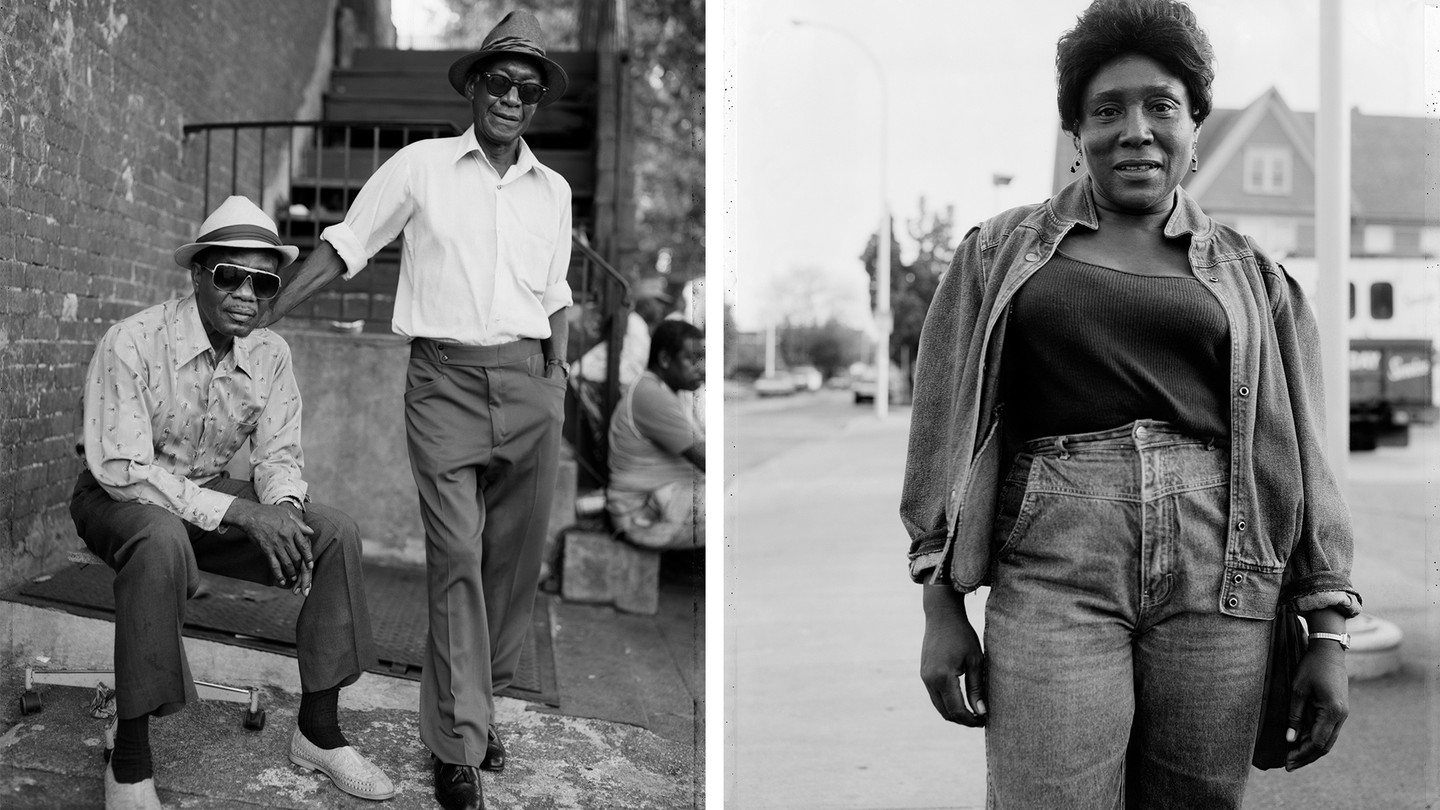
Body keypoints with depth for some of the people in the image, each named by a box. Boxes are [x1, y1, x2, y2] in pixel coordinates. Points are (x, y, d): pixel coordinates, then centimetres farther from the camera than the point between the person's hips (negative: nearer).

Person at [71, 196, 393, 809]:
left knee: (336, 534, -12)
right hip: (119, 499, -6)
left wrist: (284, 509, -24)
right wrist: (240, 513, -33)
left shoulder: (270, 354, -5)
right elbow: (122, 469, -26)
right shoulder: (131, 344, -23)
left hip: (213, 495, 6)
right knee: (162, 541, -40)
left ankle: (317, 730, -1)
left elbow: (278, 454, 1)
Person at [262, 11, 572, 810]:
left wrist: (556, 389, 13)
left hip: (529, 383, 4)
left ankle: (471, 700, 24)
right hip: (445, 379, -4)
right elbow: (341, 248, 3)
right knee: (456, 557, -10)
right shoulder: (421, 166, 2)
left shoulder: (552, 190, 12)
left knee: (517, 556, 6)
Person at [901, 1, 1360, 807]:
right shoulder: (1005, 252, 11)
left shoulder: (1252, 276, 14)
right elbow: (950, 431, 8)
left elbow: (1299, 455, 13)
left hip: (1218, 583, 2)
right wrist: (941, 608, 2)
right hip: (1053, 575, -1)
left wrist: (1331, 632, 8)